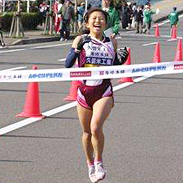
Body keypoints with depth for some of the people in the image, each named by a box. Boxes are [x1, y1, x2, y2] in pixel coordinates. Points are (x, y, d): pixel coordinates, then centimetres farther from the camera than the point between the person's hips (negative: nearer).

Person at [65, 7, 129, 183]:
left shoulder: (112, 43, 5)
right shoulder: (81, 40, 0)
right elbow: (68, 64, -6)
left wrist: (121, 59, -3)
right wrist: (77, 49, -22)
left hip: (104, 92, -1)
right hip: (84, 91, 1)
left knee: (96, 126, -23)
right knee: (87, 132, 12)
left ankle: (99, 163, -3)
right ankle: (90, 165, 35)